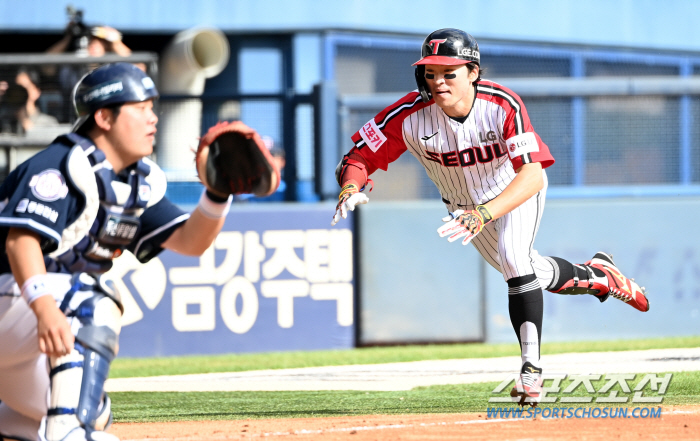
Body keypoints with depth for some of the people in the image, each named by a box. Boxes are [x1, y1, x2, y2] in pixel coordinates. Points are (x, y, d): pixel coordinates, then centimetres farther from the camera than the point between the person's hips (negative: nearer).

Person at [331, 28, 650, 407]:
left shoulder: (503, 105, -38)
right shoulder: (411, 116, -32)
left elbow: (533, 177, -47)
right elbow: (358, 158, -26)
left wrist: (484, 214, -61)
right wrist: (350, 188, -50)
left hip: (517, 189, -4)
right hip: (464, 202, 4)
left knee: (514, 258, -27)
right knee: (531, 275, 15)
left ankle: (531, 368, -20)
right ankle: (598, 275, 45)